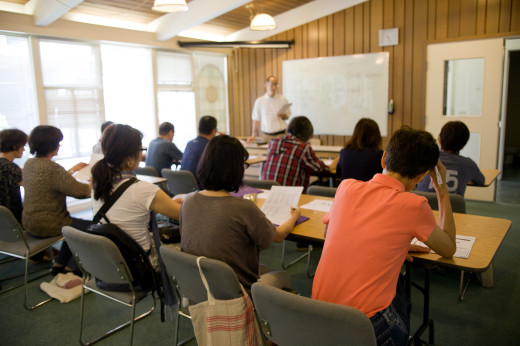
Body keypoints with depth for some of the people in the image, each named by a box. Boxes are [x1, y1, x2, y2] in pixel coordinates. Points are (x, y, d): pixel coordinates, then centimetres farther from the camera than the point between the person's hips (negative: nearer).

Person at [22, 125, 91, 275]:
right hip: (47, 226, -9)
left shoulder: (29, 164, 2)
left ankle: (59, 265, 30)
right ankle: (70, 268, 15)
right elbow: (79, 191, -26)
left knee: (76, 224, 28)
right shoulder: (51, 167, -27)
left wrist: (74, 169, 20)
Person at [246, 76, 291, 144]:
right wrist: (253, 136, 1)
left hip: (281, 134, 1)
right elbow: (256, 119, 5)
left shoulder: (283, 99, 4)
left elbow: (288, 115, 13)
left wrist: (283, 116, -9)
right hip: (267, 135, -1)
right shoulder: (259, 101, 1)